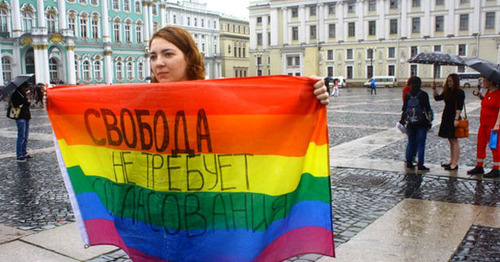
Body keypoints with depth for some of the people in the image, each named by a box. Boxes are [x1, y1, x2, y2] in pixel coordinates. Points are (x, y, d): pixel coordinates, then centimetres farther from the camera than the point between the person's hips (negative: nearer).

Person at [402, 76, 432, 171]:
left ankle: (409, 163, 15)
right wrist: (429, 122, -1)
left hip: (410, 123, 3)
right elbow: (427, 109, -6)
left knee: (411, 143, 13)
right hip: (422, 123, -3)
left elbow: (404, 109, 8)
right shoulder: (423, 94, -6)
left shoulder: (407, 95, 4)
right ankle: (420, 165, 1)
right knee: (421, 144, 0)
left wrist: (402, 120, 18)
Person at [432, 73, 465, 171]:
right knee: (451, 141, 14)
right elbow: (437, 98, 21)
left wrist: (456, 119, -22)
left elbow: (459, 107, -16)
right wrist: (434, 89, 9)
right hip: (446, 118, 8)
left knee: (454, 141, -6)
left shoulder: (460, 92, -10)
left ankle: (455, 164, -4)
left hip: (453, 119, -8)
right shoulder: (447, 92, 13)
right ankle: (451, 161, 22)